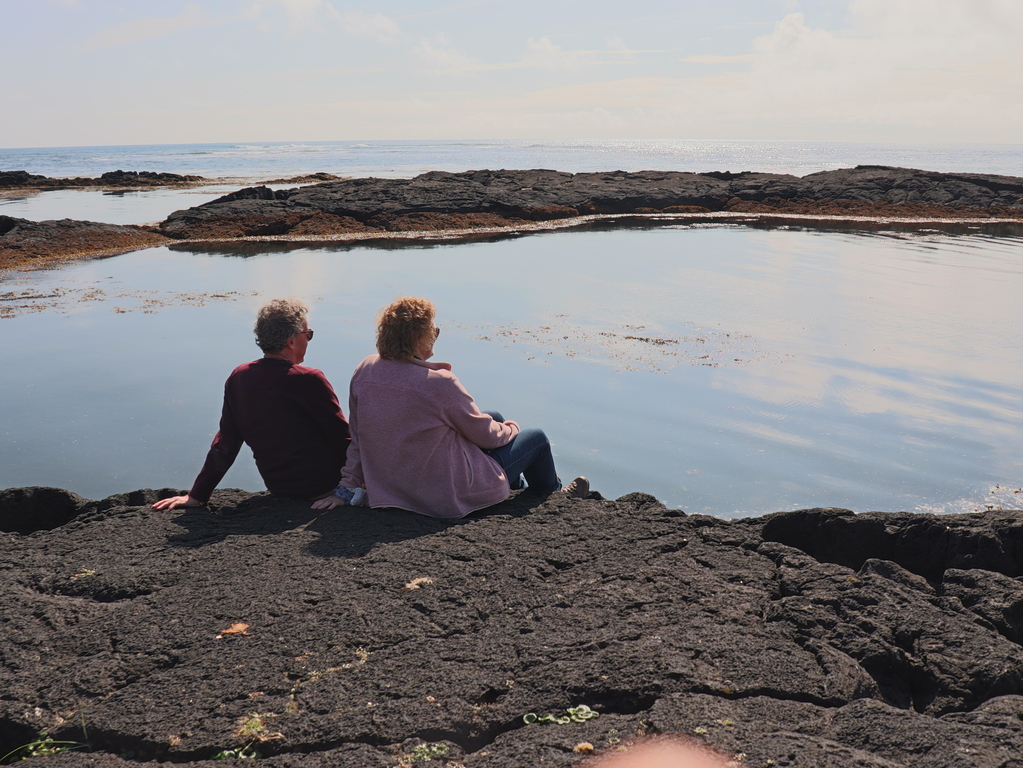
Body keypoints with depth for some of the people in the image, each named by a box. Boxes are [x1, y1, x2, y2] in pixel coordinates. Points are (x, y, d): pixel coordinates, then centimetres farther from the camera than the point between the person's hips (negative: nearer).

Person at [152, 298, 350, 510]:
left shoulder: (238, 377, -2)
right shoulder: (309, 381, -20)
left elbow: (224, 444, 1)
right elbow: (342, 438, -13)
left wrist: (197, 495, 8)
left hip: (277, 487, 7)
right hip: (322, 485, -7)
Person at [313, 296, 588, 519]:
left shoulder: (364, 372, -9)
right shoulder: (438, 383, -28)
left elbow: (358, 438, 1)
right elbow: (486, 434, -14)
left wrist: (348, 487, 10)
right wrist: (511, 429, 8)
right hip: (449, 498, -7)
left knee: (496, 418, 27)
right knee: (536, 437, 15)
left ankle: (518, 488, 51)